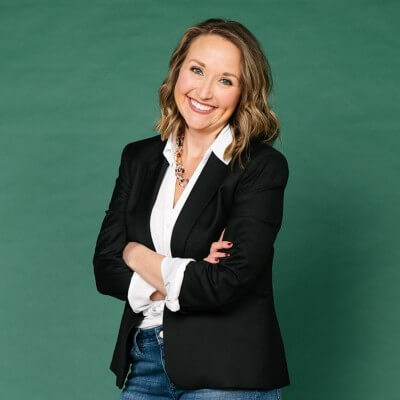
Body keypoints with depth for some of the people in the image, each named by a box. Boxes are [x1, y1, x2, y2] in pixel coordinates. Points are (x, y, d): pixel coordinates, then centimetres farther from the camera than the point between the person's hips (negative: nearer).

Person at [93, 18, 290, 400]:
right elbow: (105, 267, 1)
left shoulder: (262, 167, -10)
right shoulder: (138, 158, 6)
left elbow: (228, 281, -19)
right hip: (144, 364, 4)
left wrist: (139, 256, -6)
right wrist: (187, 278, -14)